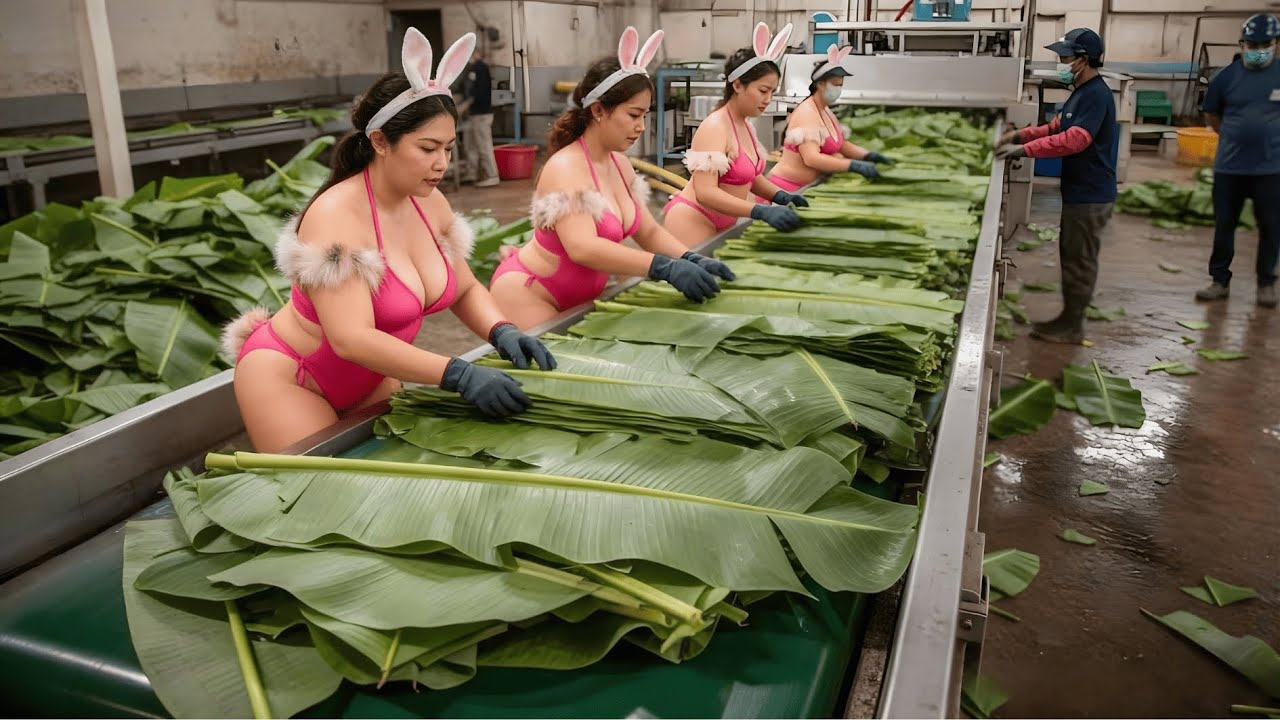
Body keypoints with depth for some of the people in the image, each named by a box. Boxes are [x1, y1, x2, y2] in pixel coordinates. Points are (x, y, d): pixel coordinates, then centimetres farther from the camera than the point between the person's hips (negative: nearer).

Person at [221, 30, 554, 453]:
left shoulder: (429, 202, -8)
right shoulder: (336, 215, -29)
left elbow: (464, 289, 3)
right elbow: (352, 338, -37)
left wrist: (501, 332, -17)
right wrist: (458, 374, -45)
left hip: (370, 378, 7)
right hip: (289, 378, -7)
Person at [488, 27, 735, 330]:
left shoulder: (618, 163, 2)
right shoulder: (566, 168, -25)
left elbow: (649, 232, 6)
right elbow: (583, 248, -39)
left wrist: (691, 260, -13)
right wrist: (666, 268, -45)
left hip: (579, 295, 8)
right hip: (527, 294, -8)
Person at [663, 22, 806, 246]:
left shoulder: (744, 125, 8)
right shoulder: (715, 127, -19)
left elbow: (750, 176, 19)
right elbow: (705, 193, -29)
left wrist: (781, 196, -1)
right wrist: (761, 211, -37)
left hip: (721, 222, 9)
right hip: (692, 221, -9)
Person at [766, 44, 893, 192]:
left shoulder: (825, 111, 11)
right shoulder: (807, 113, -18)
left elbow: (840, 144, 17)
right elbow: (811, 158, -30)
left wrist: (869, 155, 0)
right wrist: (855, 165, -34)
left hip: (807, 186, 9)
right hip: (788, 187, -9)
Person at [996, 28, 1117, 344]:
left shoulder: (1096, 95, -19)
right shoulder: (1082, 92, 13)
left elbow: (1075, 139, -30)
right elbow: (1057, 127, 21)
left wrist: (1025, 149, -31)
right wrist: (1021, 134, 7)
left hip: (1090, 194, -10)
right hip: (1079, 190, 10)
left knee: (1079, 260, -2)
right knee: (1072, 257, 16)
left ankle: (1072, 327, 7)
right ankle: (1069, 318, 26)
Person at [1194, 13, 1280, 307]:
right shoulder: (1228, 76, 0)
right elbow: (1212, 115, 14)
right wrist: (1236, 137, 12)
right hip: (1229, 167, 1)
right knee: (1224, 226, 8)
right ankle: (1220, 280, 19)